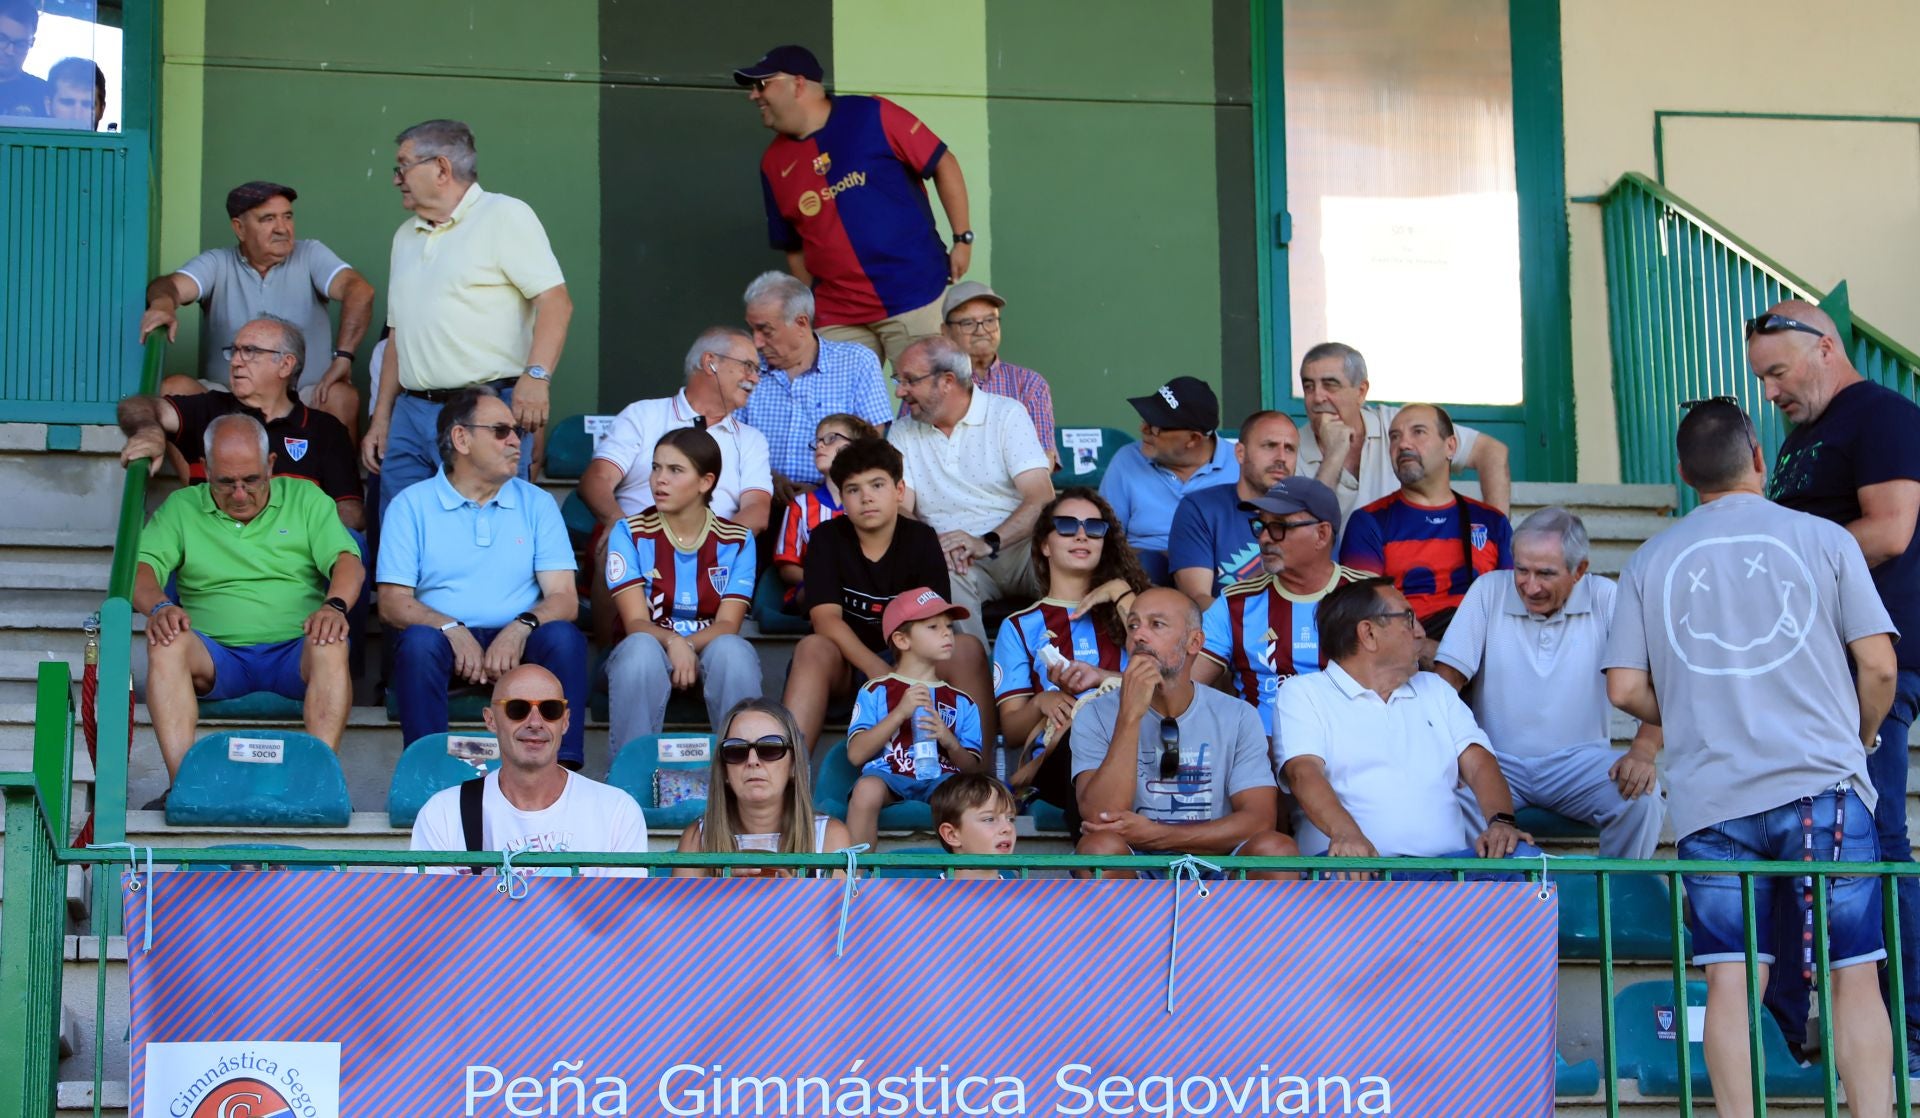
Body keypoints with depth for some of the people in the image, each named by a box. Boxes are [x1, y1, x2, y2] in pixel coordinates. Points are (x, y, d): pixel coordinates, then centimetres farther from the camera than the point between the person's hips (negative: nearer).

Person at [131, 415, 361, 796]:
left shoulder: (305, 499, 14)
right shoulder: (181, 508, 15)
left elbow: (348, 561, 2)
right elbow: (140, 566, 2)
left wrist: (334, 605, -22)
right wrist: (159, 606, -22)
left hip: (295, 651, -1)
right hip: (217, 657, 1)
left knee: (331, 645, -35)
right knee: (167, 642, -32)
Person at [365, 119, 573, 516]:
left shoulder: (504, 216, -3)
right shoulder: (406, 235, 21)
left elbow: (555, 301, -13)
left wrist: (536, 376, -26)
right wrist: (381, 419, 18)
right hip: (411, 414, 7)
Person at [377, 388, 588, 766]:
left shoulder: (537, 504, 13)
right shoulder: (411, 505, 8)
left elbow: (564, 599, 3)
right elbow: (392, 603, -1)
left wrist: (521, 627, -19)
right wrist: (452, 630, -20)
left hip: (518, 645, 1)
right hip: (448, 642, -1)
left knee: (563, 636, -29)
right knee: (419, 640, -33)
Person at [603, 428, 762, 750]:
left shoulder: (737, 541, 2)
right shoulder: (630, 533, -1)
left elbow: (728, 624, -7)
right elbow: (636, 623, -9)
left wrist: (687, 645, -29)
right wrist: (672, 644, -32)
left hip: (711, 653, 1)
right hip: (651, 648, -1)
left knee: (731, 649, -34)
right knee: (641, 648, -36)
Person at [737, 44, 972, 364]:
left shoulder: (873, 116, -6)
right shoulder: (774, 163, 8)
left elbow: (943, 164, -1)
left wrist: (963, 239, -3)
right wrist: (810, 311, 11)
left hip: (916, 296, -4)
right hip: (838, 318, 4)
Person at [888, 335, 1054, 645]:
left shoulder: (1007, 415, 3)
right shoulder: (903, 433, 14)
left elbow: (1042, 498, -9)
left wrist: (988, 543, -25)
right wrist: (932, 544, -21)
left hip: (1017, 548, -1)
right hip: (955, 560, 1)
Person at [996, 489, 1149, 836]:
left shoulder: (1118, 610, 30)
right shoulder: (1020, 626, 26)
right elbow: (1011, 728, 16)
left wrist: (1121, 595, 10)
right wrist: (1042, 703, -7)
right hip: (1058, 757, -2)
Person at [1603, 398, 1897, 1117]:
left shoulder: (1651, 561, 8)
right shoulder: (1823, 539, 3)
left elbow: (1625, 688, 5)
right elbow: (1878, 665, -1)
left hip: (1710, 797, 2)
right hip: (1823, 786, -1)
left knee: (1731, 981, 1)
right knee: (1854, 976, 2)